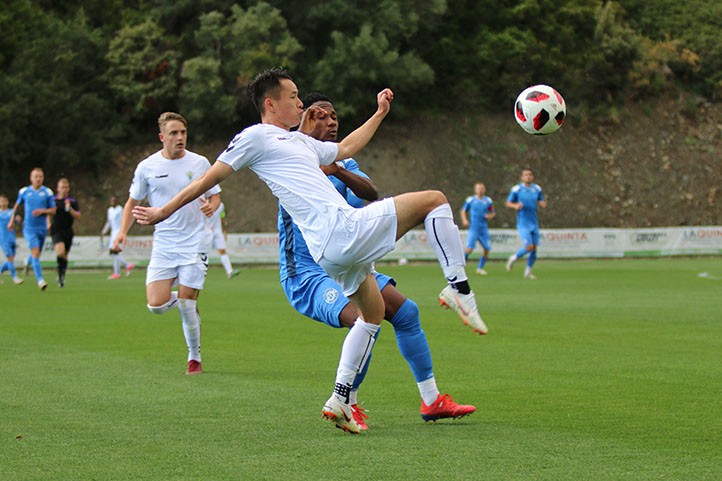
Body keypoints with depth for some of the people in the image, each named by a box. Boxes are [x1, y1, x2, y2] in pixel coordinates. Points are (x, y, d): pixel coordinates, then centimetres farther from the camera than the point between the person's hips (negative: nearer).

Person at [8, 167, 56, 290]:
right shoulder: (24, 191, 1)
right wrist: (12, 219, 19)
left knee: (37, 254, 13)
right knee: (35, 252, -18)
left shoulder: (47, 192, 0)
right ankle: (40, 280, -24)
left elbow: (53, 210, 3)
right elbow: (17, 205, 19)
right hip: (29, 228, -2)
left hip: (42, 228, 2)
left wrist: (42, 211, -15)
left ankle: (28, 262, 50)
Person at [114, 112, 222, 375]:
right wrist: (123, 232, -1)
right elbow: (133, 202, 13)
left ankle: (195, 358, 14)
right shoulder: (147, 167, 2)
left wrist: (211, 206, -12)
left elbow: (215, 196, 12)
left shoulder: (199, 163, 1)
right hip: (163, 245, 2)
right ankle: (182, 299, 26)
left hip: (195, 243, -2)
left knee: (187, 306, -6)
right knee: (156, 305, -10)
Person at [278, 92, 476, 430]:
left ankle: (431, 401, 16)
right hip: (305, 274, -8)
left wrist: (339, 171, -30)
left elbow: (370, 193, -9)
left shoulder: (345, 164, 10)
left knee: (405, 311, 3)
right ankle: (346, 404, -7)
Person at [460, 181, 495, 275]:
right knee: (469, 249, -15)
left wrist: (490, 216, -8)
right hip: (473, 228, -3)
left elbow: (492, 213, 14)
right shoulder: (470, 200, -1)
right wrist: (464, 220, -6)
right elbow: (463, 211, 10)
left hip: (484, 229, 3)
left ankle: (480, 268, 18)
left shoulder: (488, 201, 4)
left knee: (487, 249, 0)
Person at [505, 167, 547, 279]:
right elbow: (508, 203, 0)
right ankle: (513, 258, 11)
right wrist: (515, 206, -21)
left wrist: (543, 204, -8)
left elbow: (542, 202, 16)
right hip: (523, 223, -5)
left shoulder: (537, 189, 6)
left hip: (534, 223, 5)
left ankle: (528, 271, 17)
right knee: (529, 247, -15)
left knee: (534, 248, 2)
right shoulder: (516, 189, -6)